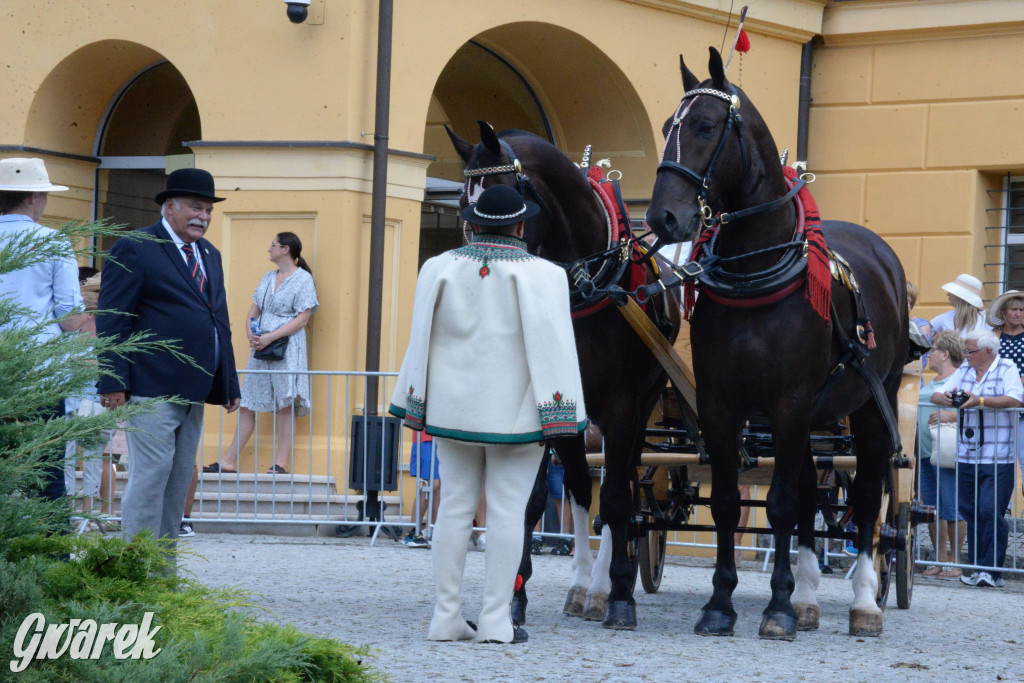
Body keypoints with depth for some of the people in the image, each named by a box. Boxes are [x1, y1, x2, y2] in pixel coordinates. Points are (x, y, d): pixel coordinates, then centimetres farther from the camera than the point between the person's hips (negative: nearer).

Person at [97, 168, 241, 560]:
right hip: (152, 388, -8)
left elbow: (220, 322, 24)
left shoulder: (210, 255, 21)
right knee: (150, 475, -10)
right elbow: (112, 321, -9)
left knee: (179, 482, 9)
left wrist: (229, 385, 18)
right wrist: (113, 383, -17)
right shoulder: (134, 250, -4)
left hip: (193, 393, 8)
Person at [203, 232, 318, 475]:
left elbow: (302, 319, -11)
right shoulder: (268, 278, 19)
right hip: (260, 346, 7)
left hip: (287, 347, -7)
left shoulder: (303, 279, -2)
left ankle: (282, 462, -7)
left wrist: (270, 337, -17)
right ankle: (229, 462, 7)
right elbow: (253, 311, 20)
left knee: (286, 403, -7)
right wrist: (250, 332, -2)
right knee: (248, 404, 6)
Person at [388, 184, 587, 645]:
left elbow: (421, 340, 7)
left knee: (455, 506, 9)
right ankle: (496, 620, 0)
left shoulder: (439, 269, 3)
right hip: (514, 411, -4)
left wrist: (416, 405, 13)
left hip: (452, 405, 4)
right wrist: (557, 416, -9)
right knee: (507, 511, 0)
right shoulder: (543, 276, -7)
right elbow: (552, 348, -10)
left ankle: (447, 617, 10)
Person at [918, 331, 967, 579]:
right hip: (925, 453, 9)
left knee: (952, 510, -5)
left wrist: (951, 415, -27)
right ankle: (940, 560, 14)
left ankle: (954, 561, 1)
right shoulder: (932, 382, 22)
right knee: (932, 509, 9)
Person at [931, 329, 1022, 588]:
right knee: (970, 513, 6)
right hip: (967, 457, 6)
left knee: (991, 512, -11)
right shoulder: (964, 370, 16)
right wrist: (945, 398, -10)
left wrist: (980, 401, -26)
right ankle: (977, 568, 14)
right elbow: (936, 395, 15)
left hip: (997, 458, -6)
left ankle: (992, 571, -7)